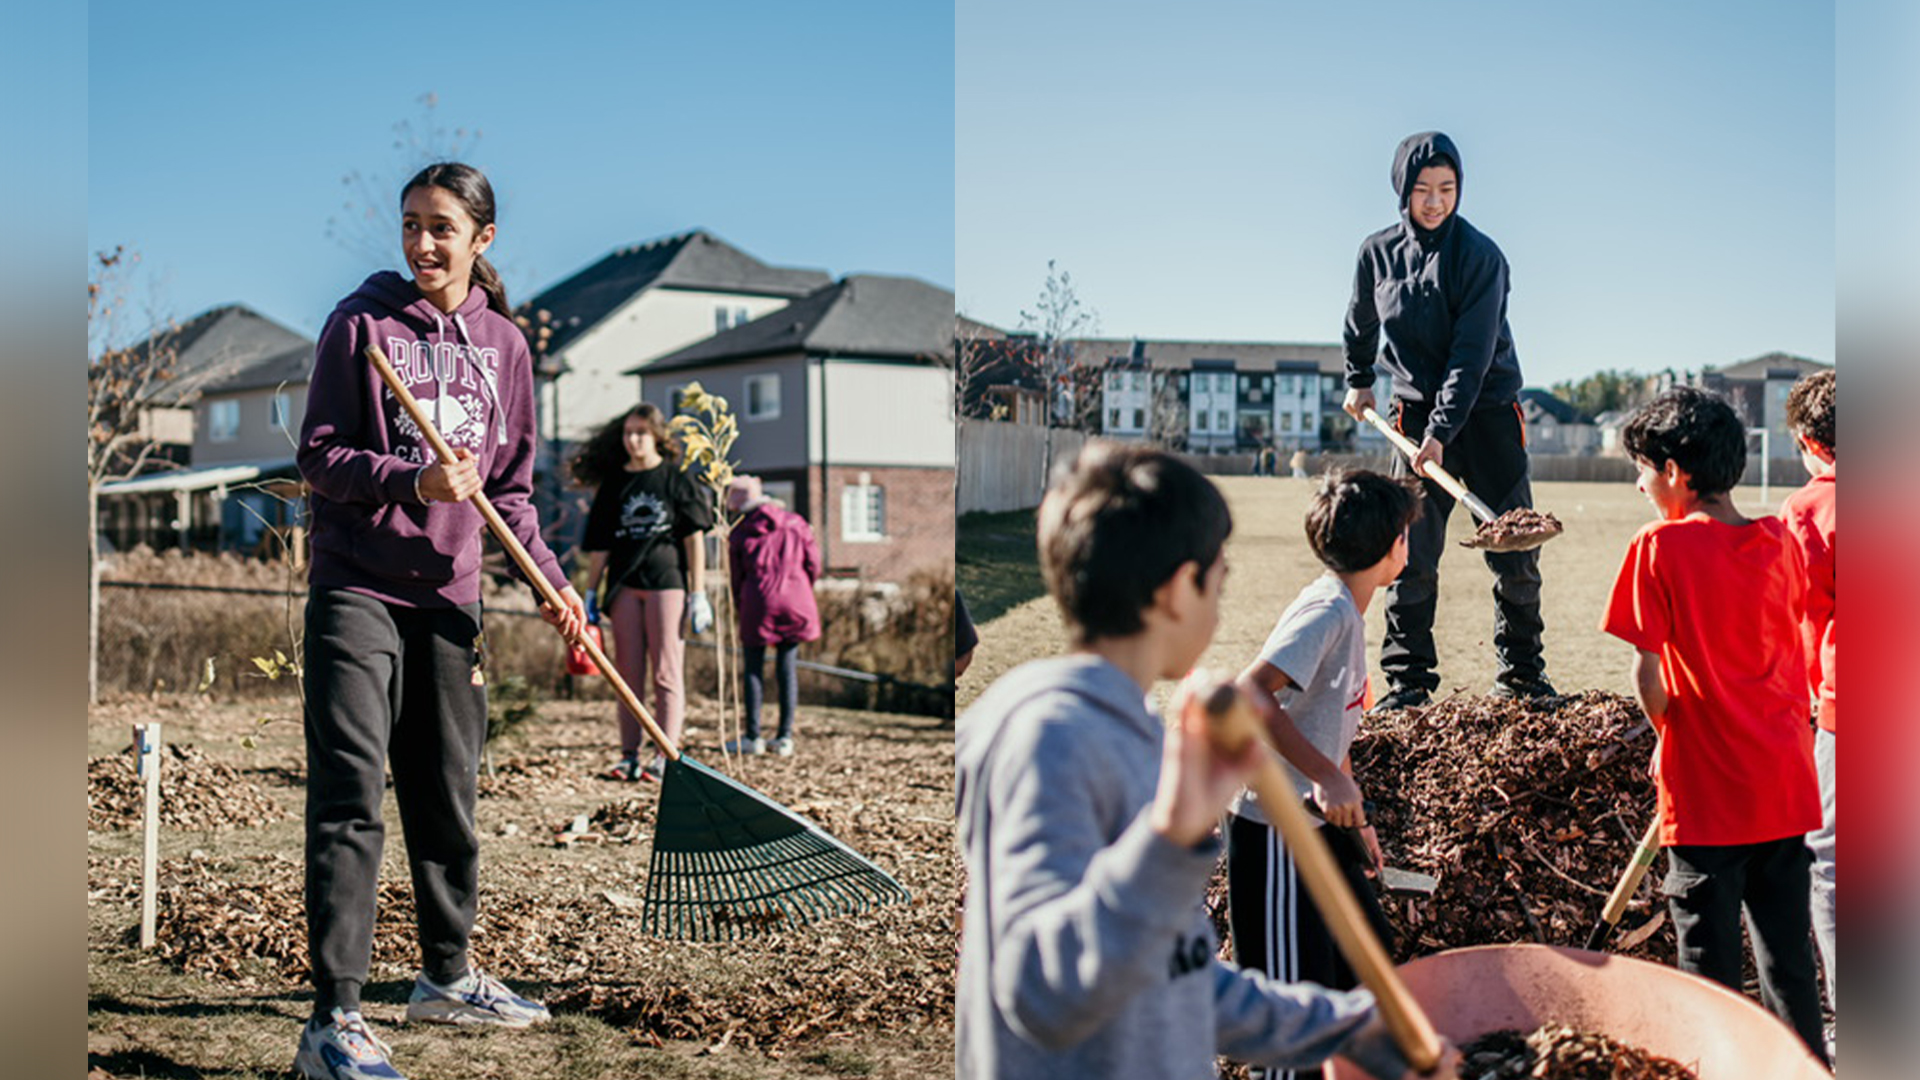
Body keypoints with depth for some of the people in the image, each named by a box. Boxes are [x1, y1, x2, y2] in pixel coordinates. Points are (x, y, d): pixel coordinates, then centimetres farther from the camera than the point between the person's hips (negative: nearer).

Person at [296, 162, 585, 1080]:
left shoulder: (505, 345, 9)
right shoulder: (362, 322, -3)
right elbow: (319, 457, -5)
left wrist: (551, 582, 5)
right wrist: (413, 480, -21)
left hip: (450, 594, 5)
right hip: (356, 589, -5)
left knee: (448, 796, 13)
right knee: (350, 796, -10)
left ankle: (445, 976, 30)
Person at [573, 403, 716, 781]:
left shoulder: (676, 479, 3)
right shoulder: (613, 483, 12)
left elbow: (694, 538, 1)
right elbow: (599, 545, 12)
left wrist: (698, 594, -5)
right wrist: (590, 593, 6)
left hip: (667, 583, -3)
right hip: (624, 586, 4)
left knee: (666, 673, -3)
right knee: (628, 674, 5)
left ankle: (665, 757, -2)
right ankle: (629, 757, 8)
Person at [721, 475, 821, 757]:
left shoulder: (739, 534, 5)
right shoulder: (796, 524, 8)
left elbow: (736, 578, 9)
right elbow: (813, 564, 9)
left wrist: (741, 608, 21)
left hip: (758, 600, -2)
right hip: (796, 602, 2)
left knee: (754, 669, 6)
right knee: (787, 668, 7)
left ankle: (753, 737, 5)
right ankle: (785, 738, 7)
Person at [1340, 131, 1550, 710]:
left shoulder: (1479, 255, -13)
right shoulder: (1378, 253, -1)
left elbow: (1471, 355, -19)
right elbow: (1361, 323, 21)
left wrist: (1442, 430, -25)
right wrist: (1358, 380, 25)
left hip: (1487, 409, -2)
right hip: (1417, 412, 2)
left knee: (1515, 554, 0)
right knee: (1411, 553, -2)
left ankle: (1522, 673, 15)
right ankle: (1408, 679, 6)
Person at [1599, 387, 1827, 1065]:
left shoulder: (1661, 548, -13)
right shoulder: (1779, 543, 5)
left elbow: (1647, 672, -14)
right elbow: (1787, 656, 13)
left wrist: (1668, 737, 4)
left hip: (1708, 789, -5)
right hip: (1786, 780, 6)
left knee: (1710, 958, 5)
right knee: (1786, 945, 16)